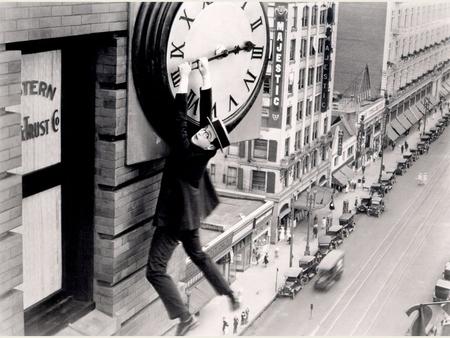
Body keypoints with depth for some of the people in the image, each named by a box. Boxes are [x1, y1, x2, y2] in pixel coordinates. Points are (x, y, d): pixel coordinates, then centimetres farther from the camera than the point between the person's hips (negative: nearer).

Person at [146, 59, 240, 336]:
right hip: (189, 214, 9)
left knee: (156, 270, -5)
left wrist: (185, 78, -23)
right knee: (198, 255, 27)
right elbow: (207, 110, -5)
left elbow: (180, 118, -27)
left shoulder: (187, 151, -27)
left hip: (174, 217, -9)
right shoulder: (205, 150, -9)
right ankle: (231, 295, 31)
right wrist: (205, 74, -4)